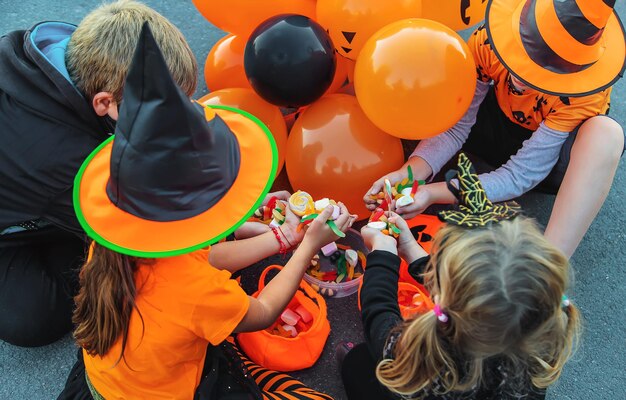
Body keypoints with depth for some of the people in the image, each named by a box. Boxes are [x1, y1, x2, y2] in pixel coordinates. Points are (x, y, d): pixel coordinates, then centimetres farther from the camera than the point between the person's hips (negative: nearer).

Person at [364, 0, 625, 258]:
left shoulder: (587, 90, -34)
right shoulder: (488, 42, -29)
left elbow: (520, 176, -33)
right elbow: (455, 127, -21)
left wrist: (433, 194, -42)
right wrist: (408, 174, -39)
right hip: (499, 128, 2)